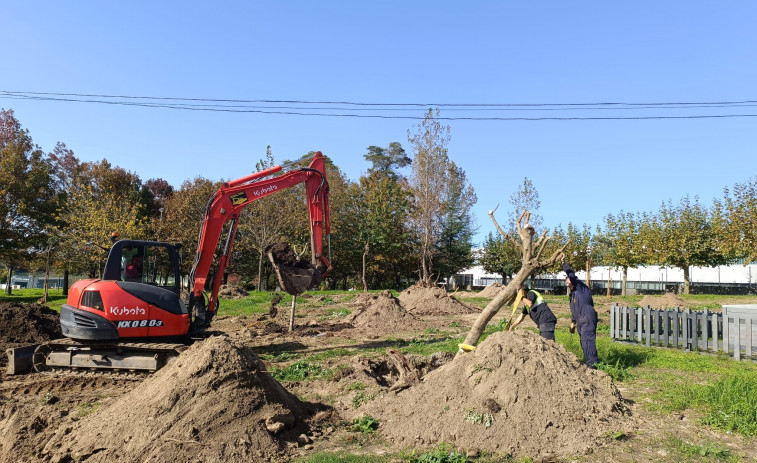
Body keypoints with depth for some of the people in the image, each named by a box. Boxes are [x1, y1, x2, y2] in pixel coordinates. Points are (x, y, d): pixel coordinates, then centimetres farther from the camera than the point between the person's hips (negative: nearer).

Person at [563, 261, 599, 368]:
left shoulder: (580, 287, -1)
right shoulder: (572, 294, 24)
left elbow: (571, 274, -15)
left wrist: (564, 263, -7)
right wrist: (573, 323, 27)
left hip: (588, 320, -10)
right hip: (580, 322, 10)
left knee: (587, 341, -16)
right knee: (584, 343, 10)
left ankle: (592, 363, -18)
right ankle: (589, 362, 15)